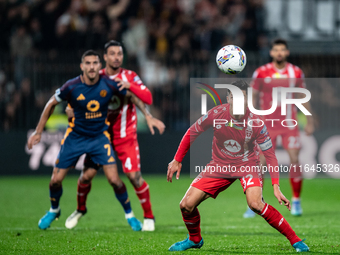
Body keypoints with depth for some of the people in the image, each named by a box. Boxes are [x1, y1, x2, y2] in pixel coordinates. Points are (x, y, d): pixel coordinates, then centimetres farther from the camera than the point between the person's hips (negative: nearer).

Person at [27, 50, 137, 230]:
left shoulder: (109, 85, -17)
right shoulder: (71, 87, -18)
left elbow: (134, 96, 1)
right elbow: (51, 104, -1)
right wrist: (38, 132, 1)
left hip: (100, 137, 0)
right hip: (75, 137, 0)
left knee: (114, 180, -12)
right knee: (56, 180, 1)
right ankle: (54, 211, 32)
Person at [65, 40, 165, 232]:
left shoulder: (130, 77, -5)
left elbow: (148, 98, -16)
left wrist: (129, 85, -28)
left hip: (125, 135, -2)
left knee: (134, 176, -13)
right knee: (87, 174, -3)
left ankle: (149, 216, 5)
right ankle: (81, 209, 25)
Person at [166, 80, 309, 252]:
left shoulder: (255, 123, -23)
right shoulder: (216, 114, -18)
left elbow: (269, 154, -15)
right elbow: (192, 133, -1)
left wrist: (276, 187, -22)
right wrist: (177, 160, -1)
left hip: (247, 165, -3)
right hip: (219, 165, 3)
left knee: (256, 204, -31)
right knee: (186, 205, -7)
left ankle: (294, 240, -18)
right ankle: (195, 239, 25)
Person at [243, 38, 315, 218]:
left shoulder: (296, 72, 4)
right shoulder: (261, 73, -1)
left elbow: (303, 97, 12)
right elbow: (253, 97, 5)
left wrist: (309, 122, 11)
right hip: (267, 124, -1)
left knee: (294, 160, -6)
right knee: (261, 163, -8)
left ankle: (296, 202, 8)